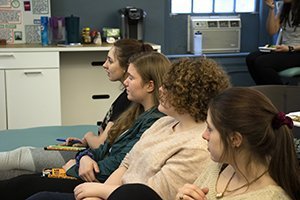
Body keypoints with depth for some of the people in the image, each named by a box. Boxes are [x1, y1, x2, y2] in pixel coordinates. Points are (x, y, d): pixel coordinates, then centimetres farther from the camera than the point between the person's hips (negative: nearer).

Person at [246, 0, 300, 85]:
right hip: (284, 48, 7)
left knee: (261, 62, -27)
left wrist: (290, 48, -24)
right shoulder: (284, 9, 14)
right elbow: (272, 31, 7)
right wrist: (271, 9, -2)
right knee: (250, 58, -17)